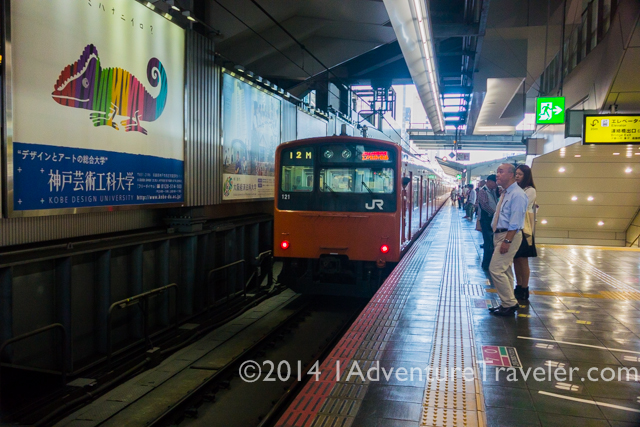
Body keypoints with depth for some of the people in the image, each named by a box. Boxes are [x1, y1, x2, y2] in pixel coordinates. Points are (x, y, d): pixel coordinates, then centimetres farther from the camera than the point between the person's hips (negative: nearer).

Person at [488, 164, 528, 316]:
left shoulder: (517, 195, -16)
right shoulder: (505, 194, 14)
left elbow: (515, 222, -22)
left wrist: (507, 241, -25)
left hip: (510, 235, -10)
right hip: (500, 234, 10)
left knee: (496, 270, -11)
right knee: (505, 270, 14)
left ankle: (509, 304, -1)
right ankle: (508, 303, 24)